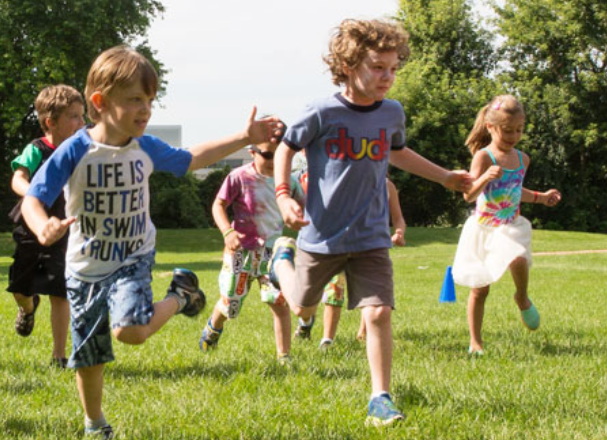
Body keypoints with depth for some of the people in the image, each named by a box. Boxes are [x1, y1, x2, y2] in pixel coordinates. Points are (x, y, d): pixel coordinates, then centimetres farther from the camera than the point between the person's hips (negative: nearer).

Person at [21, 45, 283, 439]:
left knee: (130, 330, -29)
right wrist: (44, 227, -45)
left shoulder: (147, 149, -7)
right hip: (86, 267, 0)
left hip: (132, 261, 0)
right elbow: (33, 199, -21)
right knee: (89, 358, 11)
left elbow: (191, 159, 13)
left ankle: (180, 296, 2)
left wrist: (246, 138, 8)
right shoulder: (75, 152, -19)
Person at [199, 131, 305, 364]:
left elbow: (303, 205, 14)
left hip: (273, 248, 2)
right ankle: (213, 327, 44)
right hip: (242, 249, -2)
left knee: (280, 300, -15)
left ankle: (284, 356, -9)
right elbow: (218, 205, -9)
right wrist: (227, 232, -25)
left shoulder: (287, 180, 0)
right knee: (230, 304, 7)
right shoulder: (240, 177, -12)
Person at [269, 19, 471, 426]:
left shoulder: (392, 113, -1)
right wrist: (284, 194, -13)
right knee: (303, 309, 17)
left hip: (371, 237, 2)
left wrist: (446, 176, 24)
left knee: (379, 313, -12)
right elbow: (286, 148, 0)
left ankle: (381, 399, -1)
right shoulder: (323, 113, -15)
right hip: (321, 235, -2)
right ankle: (283, 257, 49)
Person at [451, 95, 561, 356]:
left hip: (511, 226, 3)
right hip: (484, 227, -3)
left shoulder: (522, 159, 7)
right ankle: (475, 342, 17)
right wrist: (486, 177, -35)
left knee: (519, 260, -30)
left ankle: (522, 298, 1)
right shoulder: (484, 156, -12)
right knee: (479, 290, 3)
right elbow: (469, 195, -20)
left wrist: (540, 197, 20)